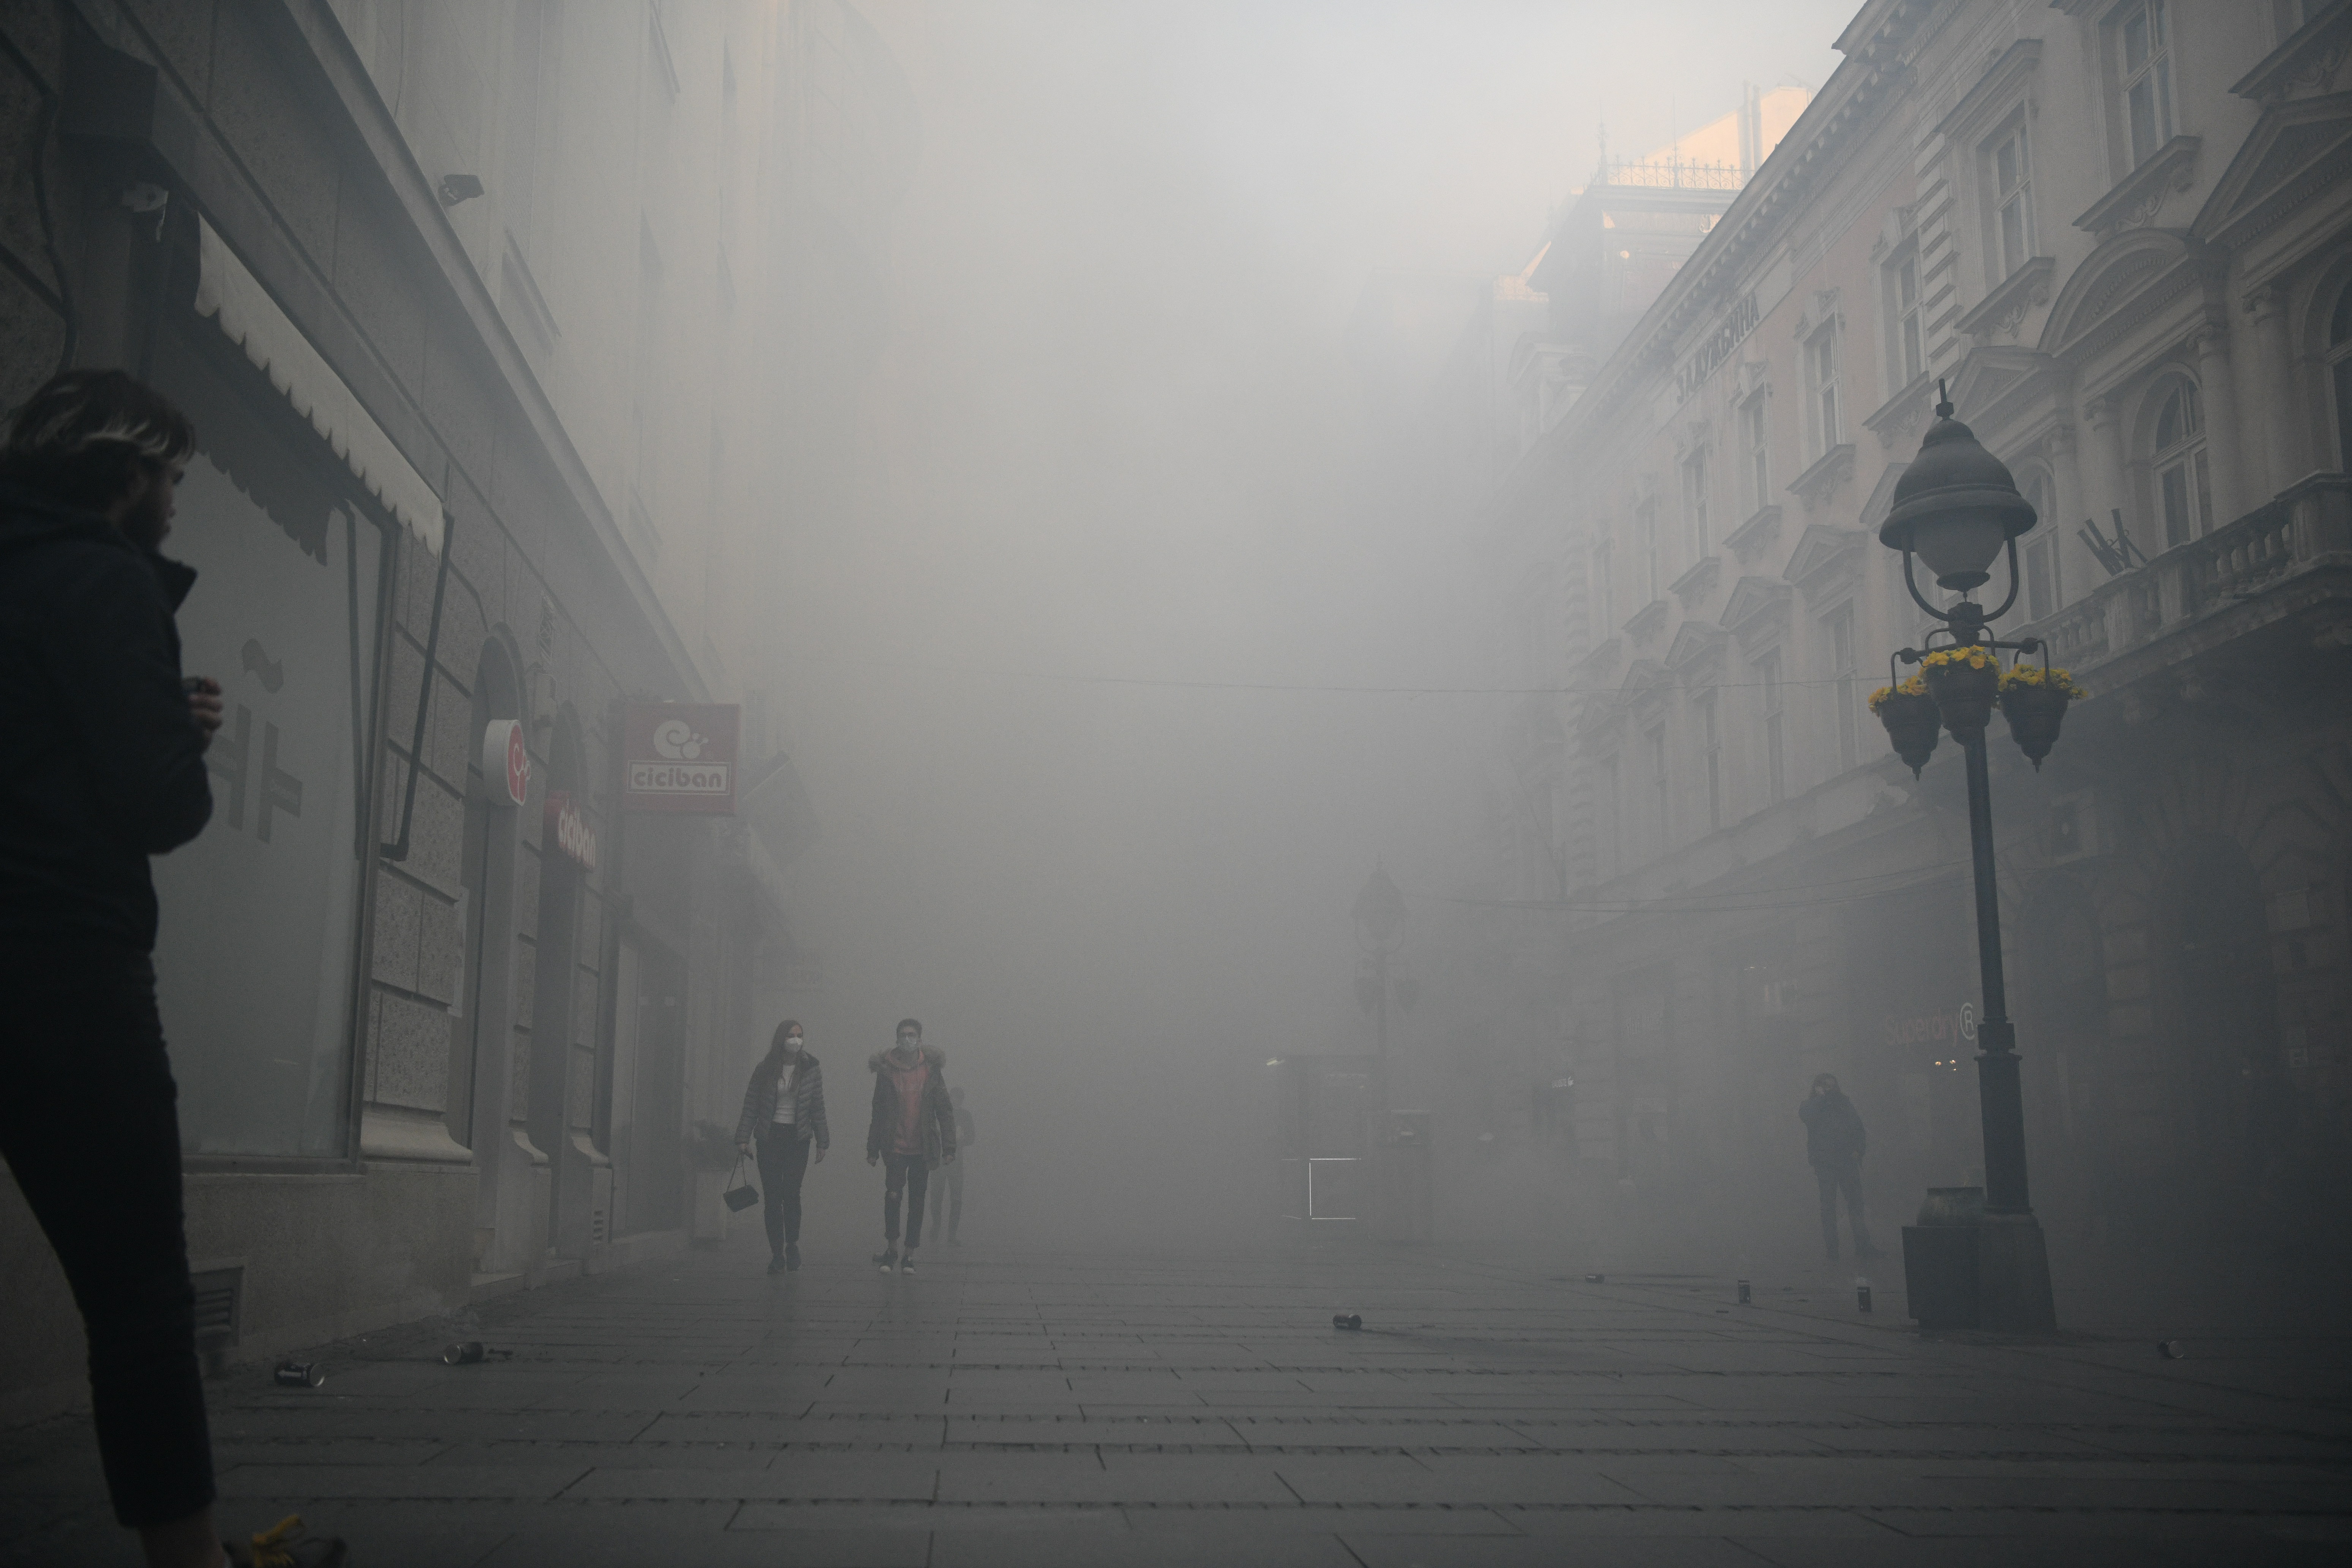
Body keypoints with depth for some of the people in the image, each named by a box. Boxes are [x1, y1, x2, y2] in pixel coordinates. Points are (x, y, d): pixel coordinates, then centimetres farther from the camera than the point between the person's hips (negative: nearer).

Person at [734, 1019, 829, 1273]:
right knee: (773, 1197, -1)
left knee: (791, 1191, -12)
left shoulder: (811, 1069, 3)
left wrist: (822, 1142, 4)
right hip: (770, 1138, 1)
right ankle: (777, 1254, 5)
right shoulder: (765, 1070, 1)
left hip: (798, 1138, 0)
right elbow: (751, 1106, 2)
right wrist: (743, 1138, -6)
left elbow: (818, 1108, 6)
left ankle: (792, 1244, 9)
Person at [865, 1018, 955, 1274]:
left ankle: (910, 1254, 17)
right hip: (895, 1148, -1)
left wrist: (949, 1146, -4)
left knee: (917, 1200, 6)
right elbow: (878, 1112, 5)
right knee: (893, 1195, -14)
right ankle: (892, 1247, 5)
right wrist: (873, 1149, 5)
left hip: (922, 1149, 1)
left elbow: (945, 1110, 2)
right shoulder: (886, 1070, 0)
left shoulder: (931, 1070, 0)